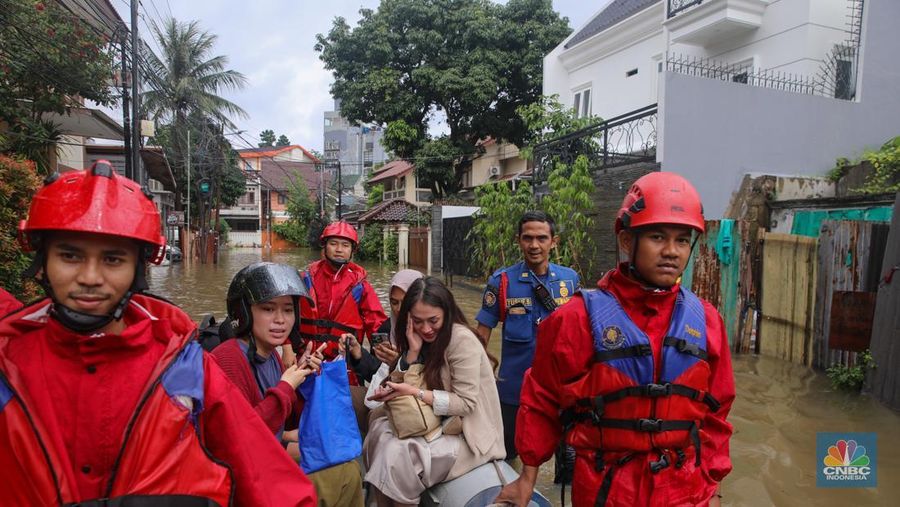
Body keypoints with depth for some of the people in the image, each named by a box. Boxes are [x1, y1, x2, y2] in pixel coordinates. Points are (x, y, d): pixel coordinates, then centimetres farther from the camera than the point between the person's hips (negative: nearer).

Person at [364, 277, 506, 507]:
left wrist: (416, 393, -26)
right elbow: (406, 386, -3)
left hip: (468, 434, -7)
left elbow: (466, 403, -21)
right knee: (380, 429, -8)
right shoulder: (424, 337, 2)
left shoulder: (462, 340, -20)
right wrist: (413, 351, -17)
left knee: (399, 452, -22)